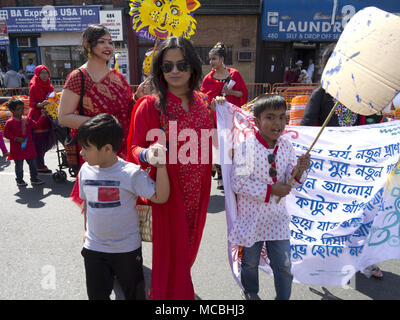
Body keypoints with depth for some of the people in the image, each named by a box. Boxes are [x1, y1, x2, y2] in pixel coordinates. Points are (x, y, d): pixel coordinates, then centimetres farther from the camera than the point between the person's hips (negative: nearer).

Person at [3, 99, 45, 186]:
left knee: (33, 163, 10)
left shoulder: (27, 120, 5)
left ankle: (34, 179, 21)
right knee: (19, 165, 7)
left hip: (29, 147, 5)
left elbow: (36, 124, 11)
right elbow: (6, 134, -7)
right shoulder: (10, 122, -9)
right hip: (17, 149, -5)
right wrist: (16, 138, -19)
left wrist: (43, 116, 4)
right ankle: (19, 180, 21)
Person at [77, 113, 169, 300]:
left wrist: (160, 165, -32)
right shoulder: (86, 170, -3)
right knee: (96, 295, 17)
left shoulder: (131, 172, -19)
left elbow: (160, 197, -22)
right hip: (93, 248, 4)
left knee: (134, 294, 15)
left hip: (127, 249, -3)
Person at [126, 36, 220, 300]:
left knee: (188, 243, 22)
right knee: (171, 246, 8)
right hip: (167, 188, -5)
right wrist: (147, 154, -30)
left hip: (197, 189, 5)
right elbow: (135, 148, -9)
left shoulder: (204, 103, 3)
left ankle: (183, 287, 50)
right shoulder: (150, 105, -11)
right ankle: (168, 293, 36)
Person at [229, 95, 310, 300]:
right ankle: (250, 292, 48)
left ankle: (283, 297, 38)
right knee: (250, 262, 20)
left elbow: (291, 183, 2)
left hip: (277, 216, 3)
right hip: (251, 216, -3)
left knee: (283, 266, 13)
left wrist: (299, 171, -19)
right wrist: (270, 190, -23)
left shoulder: (286, 147, -3)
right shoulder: (246, 147, -18)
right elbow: (238, 183, -21)